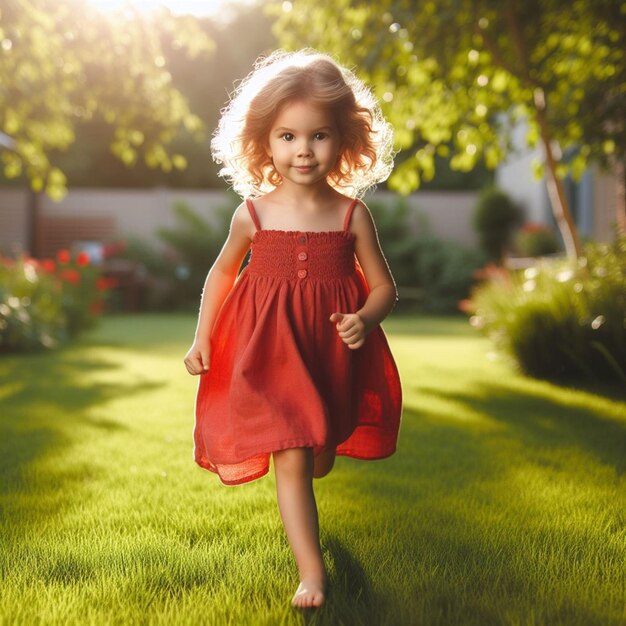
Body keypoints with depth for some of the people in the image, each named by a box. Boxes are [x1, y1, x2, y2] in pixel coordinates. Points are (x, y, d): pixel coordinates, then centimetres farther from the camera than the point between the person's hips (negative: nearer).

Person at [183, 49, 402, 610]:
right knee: (291, 458, -9)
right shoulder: (253, 213, -4)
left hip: (333, 354, 2)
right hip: (270, 352, -2)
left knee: (319, 457, 19)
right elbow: (223, 272, 11)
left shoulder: (352, 214, -5)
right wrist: (202, 337, 6)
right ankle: (312, 570, -1)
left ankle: (297, 504, 56)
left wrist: (365, 319, -19)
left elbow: (384, 286, 2)